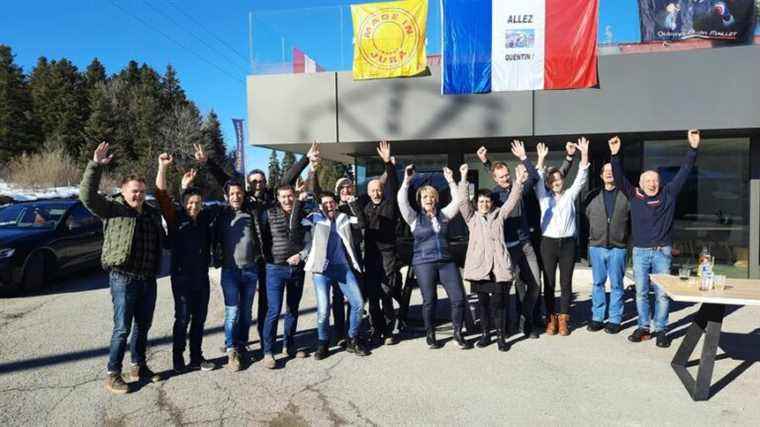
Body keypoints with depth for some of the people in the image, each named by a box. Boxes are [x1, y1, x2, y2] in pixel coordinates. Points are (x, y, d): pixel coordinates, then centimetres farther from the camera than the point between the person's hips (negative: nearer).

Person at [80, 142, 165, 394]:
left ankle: (139, 366, 29)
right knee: (122, 328, -3)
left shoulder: (153, 214, 14)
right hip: (123, 278, -6)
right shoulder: (112, 209, -3)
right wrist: (96, 165, -26)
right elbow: (87, 195, -19)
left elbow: (162, 240, 29)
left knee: (143, 326, 15)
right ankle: (113, 375, 8)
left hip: (148, 279, 6)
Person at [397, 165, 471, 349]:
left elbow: (457, 201, 5)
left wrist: (451, 181, -2)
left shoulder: (443, 215, 12)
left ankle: (458, 333, 15)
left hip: (446, 261, 3)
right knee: (429, 300, 2)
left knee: (459, 298, -3)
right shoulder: (414, 218, 4)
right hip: (424, 263, -2)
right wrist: (406, 181, -16)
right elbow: (402, 202, -9)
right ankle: (430, 334, 22)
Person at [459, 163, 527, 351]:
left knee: (499, 302, 1)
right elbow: (462, 201, 1)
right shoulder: (472, 218, 12)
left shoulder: (498, 215, 15)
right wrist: (463, 178, -4)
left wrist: (518, 183, -6)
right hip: (479, 266, 0)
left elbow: (512, 201, 7)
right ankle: (485, 334, 20)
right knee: (482, 302, 8)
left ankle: (501, 335, 11)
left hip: (499, 266, 0)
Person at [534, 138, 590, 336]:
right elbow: (538, 180, -2)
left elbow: (581, 178, 1)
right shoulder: (544, 197, 10)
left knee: (566, 283, 4)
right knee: (549, 283, 2)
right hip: (548, 243, 0)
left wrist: (584, 154, -10)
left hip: (567, 243, 0)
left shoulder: (570, 195, 10)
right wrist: (541, 159, -13)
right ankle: (551, 318, 12)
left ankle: (563, 319, 12)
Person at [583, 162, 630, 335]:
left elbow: (633, 220, 4)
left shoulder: (626, 196, 1)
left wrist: (625, 237, 2)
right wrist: (592, 236, 10)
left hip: (618, 248, -2)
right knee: (598, 283, 8)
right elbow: (586, 217, 14)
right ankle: (597, 317, 16)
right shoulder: (593, 196, 7)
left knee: (616, 284, 4)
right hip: (596, 246, 2)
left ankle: (615, 319, 13)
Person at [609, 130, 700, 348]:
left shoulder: (668, 194, 5)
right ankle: (643, 327, 19)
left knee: (662, 293, 1)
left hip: (662, 251, 0)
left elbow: (684, 171, 2)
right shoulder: (634, 196, 4)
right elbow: (619, 178, -4)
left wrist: (693, 148, -6)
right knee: (641, 292, 7)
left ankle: (661, 330, 12)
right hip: (640, 251, 1)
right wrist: (615, 154, -15)